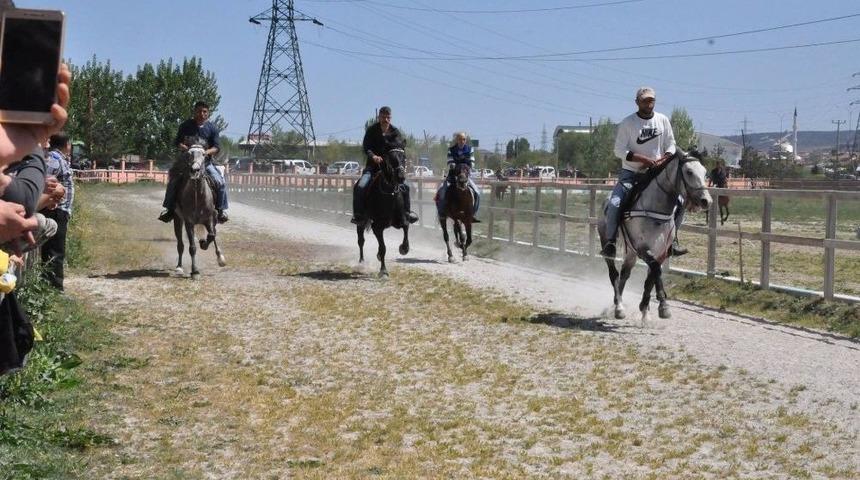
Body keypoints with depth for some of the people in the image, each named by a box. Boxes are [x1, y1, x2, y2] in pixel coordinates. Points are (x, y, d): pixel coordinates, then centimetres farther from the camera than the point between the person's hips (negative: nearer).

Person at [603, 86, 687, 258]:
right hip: (630, 173, -3)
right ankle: (610, 242, -9)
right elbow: (619, 150, -11)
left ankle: (671, 239, 11)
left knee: (679, 202, -6)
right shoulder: (627, 123, -7)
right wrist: (643, 159, -22)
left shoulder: (663, 120, 3)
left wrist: (665, 158, -13)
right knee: (614, 204, -24)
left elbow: (671, 144, 9)